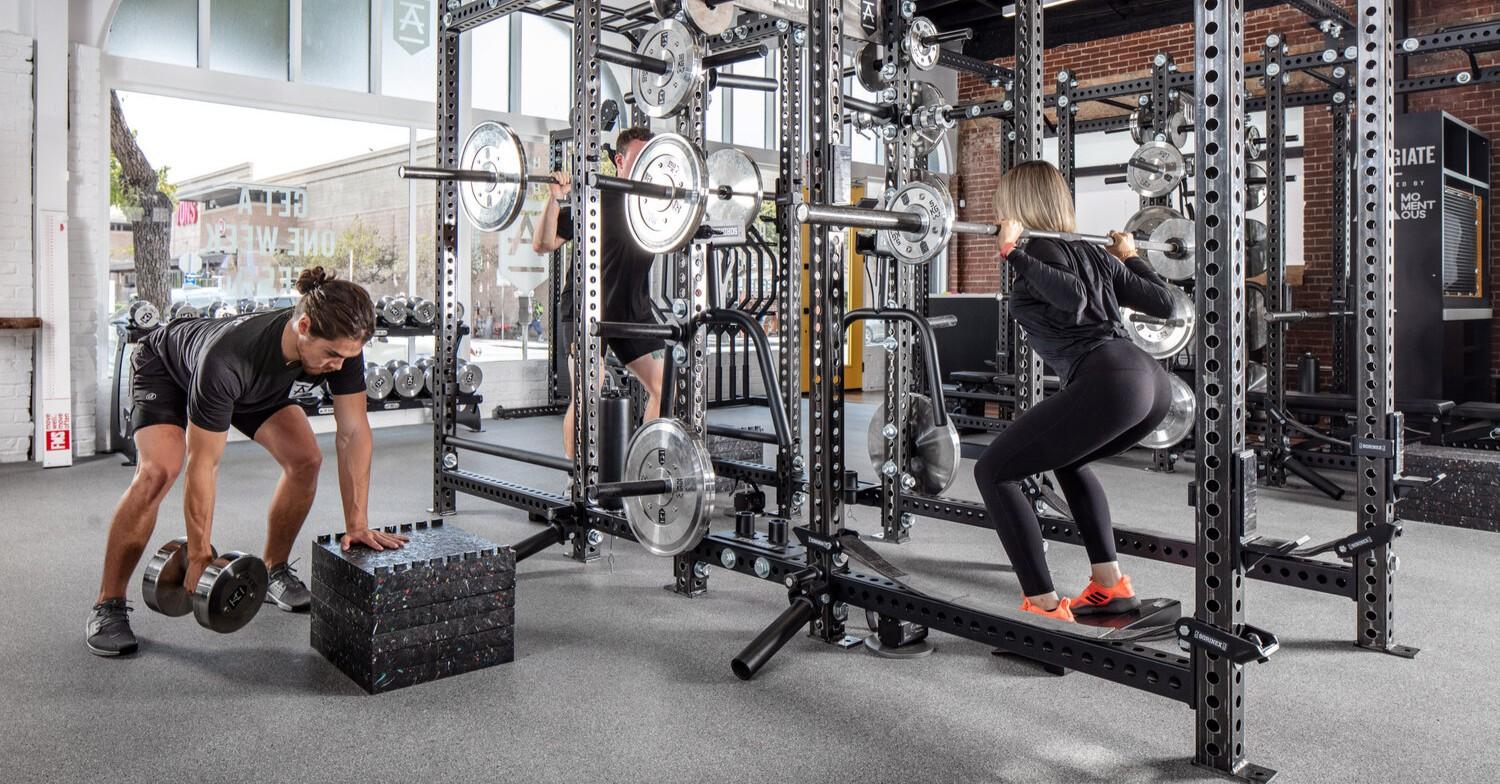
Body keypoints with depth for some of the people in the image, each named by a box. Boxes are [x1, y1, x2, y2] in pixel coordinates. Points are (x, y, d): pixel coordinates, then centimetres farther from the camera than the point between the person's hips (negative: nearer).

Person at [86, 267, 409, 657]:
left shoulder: (341, 346, -33)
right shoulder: (226, 358, -45)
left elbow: (353, 433, -24)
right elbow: (203, 465, -36)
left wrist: (357, 525, -25)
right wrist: (200, 555, -28)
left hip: (255, 383, 5)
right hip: (167, 366, -5)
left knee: (305, 460, -11)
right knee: (158, 472, -26)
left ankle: (274, 570, 10)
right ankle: (108, 605, -10)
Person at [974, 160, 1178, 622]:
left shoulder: (1038, 250, 1)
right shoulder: (1092, 252, 24)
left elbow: (1073, 297, -20)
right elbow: (1163, 303, 24)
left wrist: (1013, 252, -13)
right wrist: (1129, 255, 39)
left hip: (1106, 382, -9)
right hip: (1153, 381, 9)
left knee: (993, 471, 3)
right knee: (1068, 460, 34)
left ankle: (1045, 608, 0)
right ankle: (1111, 585, 30)